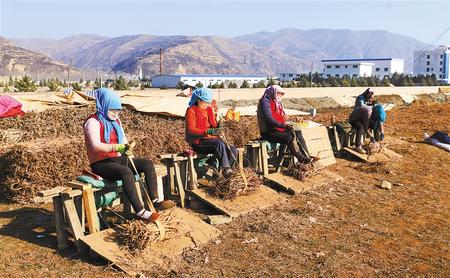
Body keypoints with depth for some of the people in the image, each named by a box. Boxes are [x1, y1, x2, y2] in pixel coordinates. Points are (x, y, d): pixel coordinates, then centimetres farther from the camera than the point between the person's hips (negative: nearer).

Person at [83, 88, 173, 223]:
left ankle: (155, 200, -15)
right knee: (126, 172, -36)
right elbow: (95, 146, -26)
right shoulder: (93, 122, -12)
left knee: (148, 164, -7)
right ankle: (140, 211, -36)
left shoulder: (115, 120, 14)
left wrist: (127, 146, -10)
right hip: (101, 163, -8)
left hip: (117, 159, 8)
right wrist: (116, 147, -40)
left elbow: (123, 139, 14)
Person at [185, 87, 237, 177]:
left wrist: (218, 126, -9)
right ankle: (226, 168, -32)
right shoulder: (191, 110, -6)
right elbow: (191, 130, -17)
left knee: (233, 150, -12)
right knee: (220, 144, -34)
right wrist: (208, 131, -31)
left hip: (212, 139, 7)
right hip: (198, 141, -7)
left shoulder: (209, 109, 15)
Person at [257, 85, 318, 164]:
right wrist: (283, 125, -29)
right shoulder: (265, 102, -12)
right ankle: (302, 159, -19)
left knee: (298, 135, -5)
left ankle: (307, 156, -10)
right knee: (289, 137, -27)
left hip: (277, 129, 9)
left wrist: (286, 124, 0)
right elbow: (270, 120, -23)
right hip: (268, 132, -9)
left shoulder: (277, 103, 17)